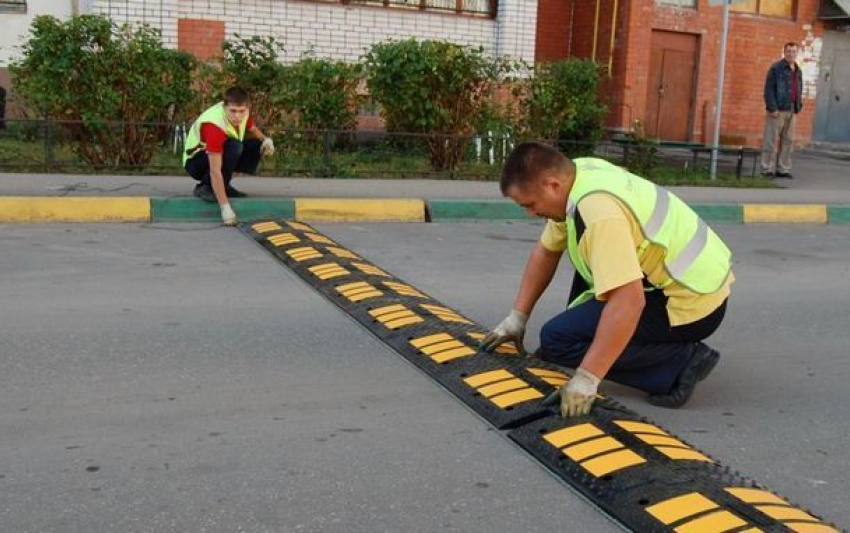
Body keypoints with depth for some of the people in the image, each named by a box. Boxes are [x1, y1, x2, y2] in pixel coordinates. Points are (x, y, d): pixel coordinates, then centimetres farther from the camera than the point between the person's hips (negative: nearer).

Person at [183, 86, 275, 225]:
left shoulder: (242, 112, -15)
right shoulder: (215, 126, -36)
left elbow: (253, 129, 11)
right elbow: (215, 170, -40)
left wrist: (266, 140, -13)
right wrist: (225, 207, -44)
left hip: (220, 154, 8)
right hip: (196, 161, -8)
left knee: (257, 145, -10)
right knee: (234, 147, -33)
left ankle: (222, 186, 0)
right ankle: (205, 187, -15)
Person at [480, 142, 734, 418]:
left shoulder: (599, 211, -28)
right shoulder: (579, 173, 2)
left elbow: (629, 302, -33)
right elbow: (546, 251, 13)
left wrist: (586, 378, -30)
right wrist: (518, 316, 14)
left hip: (692, 303, -10)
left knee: (556, 339, -11)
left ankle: (679, 363, -10)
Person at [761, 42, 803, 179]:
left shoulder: (798, 71, 17)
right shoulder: (776, 68, -5)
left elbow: (799, 91, 21)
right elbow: (769, 89, -11)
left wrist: (798, 107, 8)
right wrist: (772, 108, -17)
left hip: (791, 111, 7)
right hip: (778, 110, -7)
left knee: (788, 140, 8)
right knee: (772, 140, -3)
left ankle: (783, 169, 15)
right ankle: (768, 169, 2)